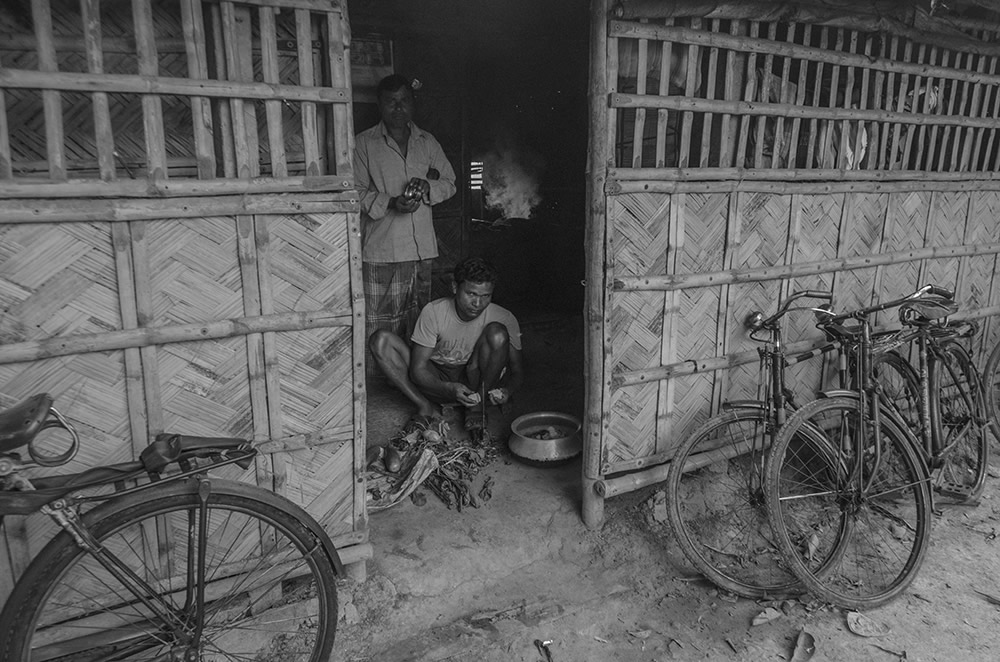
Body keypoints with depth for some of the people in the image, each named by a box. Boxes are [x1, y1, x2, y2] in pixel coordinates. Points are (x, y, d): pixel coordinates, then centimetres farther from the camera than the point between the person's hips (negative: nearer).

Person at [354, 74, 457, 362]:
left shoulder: (428, 142, 15)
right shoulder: (364, 143, 3)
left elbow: (449, 183, 16)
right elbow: (356, 192, -2)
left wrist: (428, 187, -6)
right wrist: (391, 203, -19)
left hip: (422, 247, 4)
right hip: (381, 250, -4)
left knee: (418, 320, 12)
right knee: (380, 323, -5)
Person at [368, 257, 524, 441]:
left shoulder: (504, 318, -15)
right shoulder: (433, 312, -18)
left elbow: (517, 370, -6)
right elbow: (417, 369, -17)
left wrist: (507, 389, -31)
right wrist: (450, 389, -37)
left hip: (478, 381, 0)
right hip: (436, 382, 0)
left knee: (497, 333, -28)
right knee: (380, 339, -20)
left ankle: (476, 408, -15)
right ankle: (425, 406, -21)